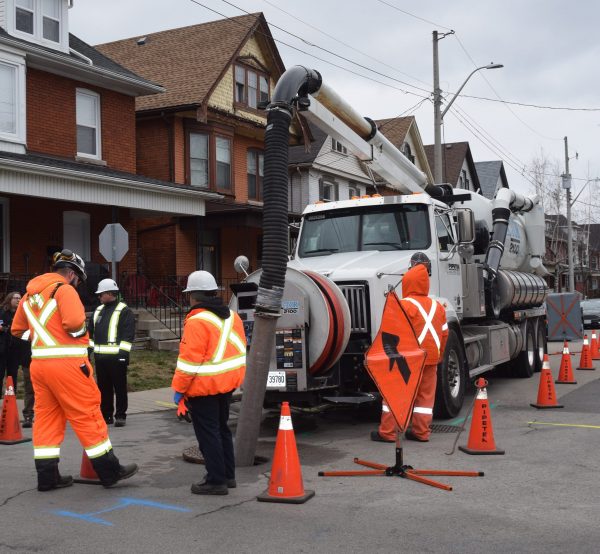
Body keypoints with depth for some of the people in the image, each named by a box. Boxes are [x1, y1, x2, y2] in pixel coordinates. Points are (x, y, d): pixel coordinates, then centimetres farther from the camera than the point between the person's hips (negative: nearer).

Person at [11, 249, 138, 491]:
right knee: (87, 415, -2)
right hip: (66, 363, -8)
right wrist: (82, 333, -3)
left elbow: (17, 329, 23)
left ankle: (47, 476, 14)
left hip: (39, 363, 8)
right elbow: (74, 321, -23)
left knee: (46, 417, 12)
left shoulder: (29, 294, 16)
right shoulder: (64, 289, -9)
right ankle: (109, 471, 5)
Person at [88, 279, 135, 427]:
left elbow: (128, 334, -13)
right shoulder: (98, 311, 16)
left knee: (119, 387, 1)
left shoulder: (124, 311, -7)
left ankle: (120, 416, 8)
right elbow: (90, 332, 22)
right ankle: (106, 415, 20)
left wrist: (123, 352, -19)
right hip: (100, 357, 7)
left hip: (116, 357, -7)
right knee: (103, 387, 12)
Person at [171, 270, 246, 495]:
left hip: (203, 387, -8)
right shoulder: (231, 316, 8)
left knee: (208, 433, 0)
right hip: (227, 383, 8)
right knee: (222, 428, 19)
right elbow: (239, 350, 14)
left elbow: (190, 359, -20)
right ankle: (228, 476, 26)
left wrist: (179, 388, -12)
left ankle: (216, 480, 3)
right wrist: (238, 380, 21)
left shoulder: (197, 321, -18)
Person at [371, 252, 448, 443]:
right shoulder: (436, 305, 10)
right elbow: (444, 333, 13)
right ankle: (421, 431, 14)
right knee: (426, 395, 12)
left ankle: (387, 432, 2)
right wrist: (438, 355, 22)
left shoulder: (404, 305, -12)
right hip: (431, 357, 6)